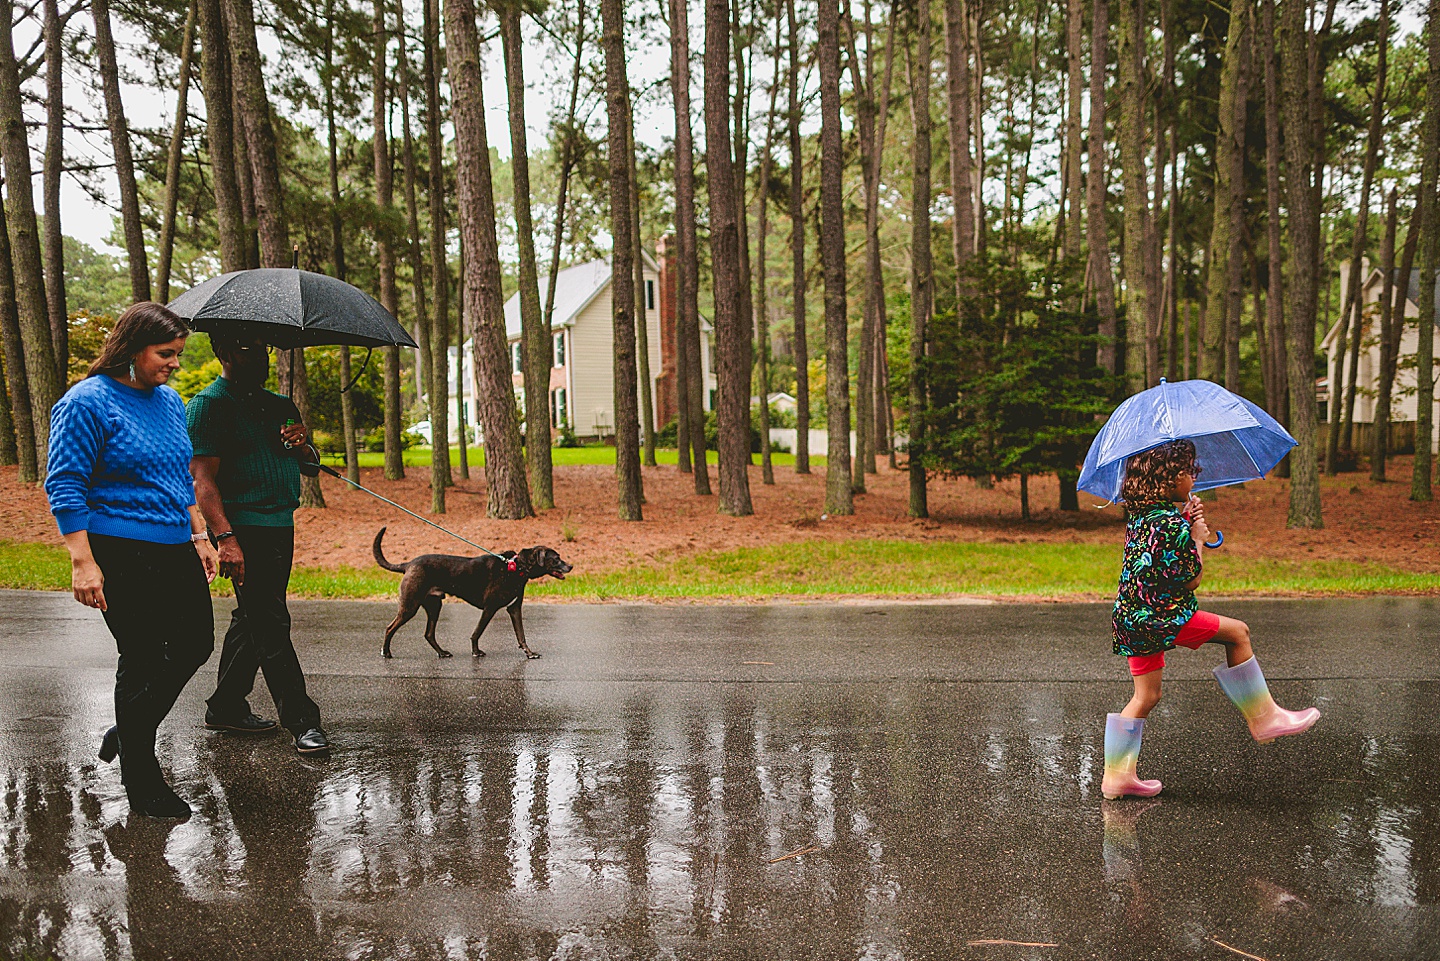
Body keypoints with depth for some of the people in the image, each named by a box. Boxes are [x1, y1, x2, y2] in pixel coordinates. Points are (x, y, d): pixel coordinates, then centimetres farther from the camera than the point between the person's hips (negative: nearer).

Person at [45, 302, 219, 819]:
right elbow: (65, 486, -14)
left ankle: (129, 731, 35)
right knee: (141, 660, 0)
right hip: (123, 556, -8)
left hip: (175, 550, 8)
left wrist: (199, 534, 18)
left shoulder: (170, 401, 12)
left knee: (195, 645, 12)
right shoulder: (87, 403, -11)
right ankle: (142, 786, 15)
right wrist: (83, 562, -19)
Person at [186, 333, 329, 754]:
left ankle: (226, 707, 28)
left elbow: (304, 467, 22)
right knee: (270, 624, -8)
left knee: (253, 620, 15)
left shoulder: (276, 404, 18)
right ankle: (302, 721, -5)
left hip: (281, 527, 8)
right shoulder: (208, 405, -6)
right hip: (244, 528, -8)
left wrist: (301, 440, -2)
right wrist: (225, 537, -24)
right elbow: (202, 479, -13)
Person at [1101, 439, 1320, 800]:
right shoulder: (1172, 524, -17)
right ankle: (1264, 718, 14)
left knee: (1146, 696, 14)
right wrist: (1198, 538, 0)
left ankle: (1117, 776, 16)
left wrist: (1188, 525, 13)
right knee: (1237, 632, 6)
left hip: (1132, 617, 9)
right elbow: (1191, 580, -12)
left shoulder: (1140, 516, 10)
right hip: (1161, 617, -9)